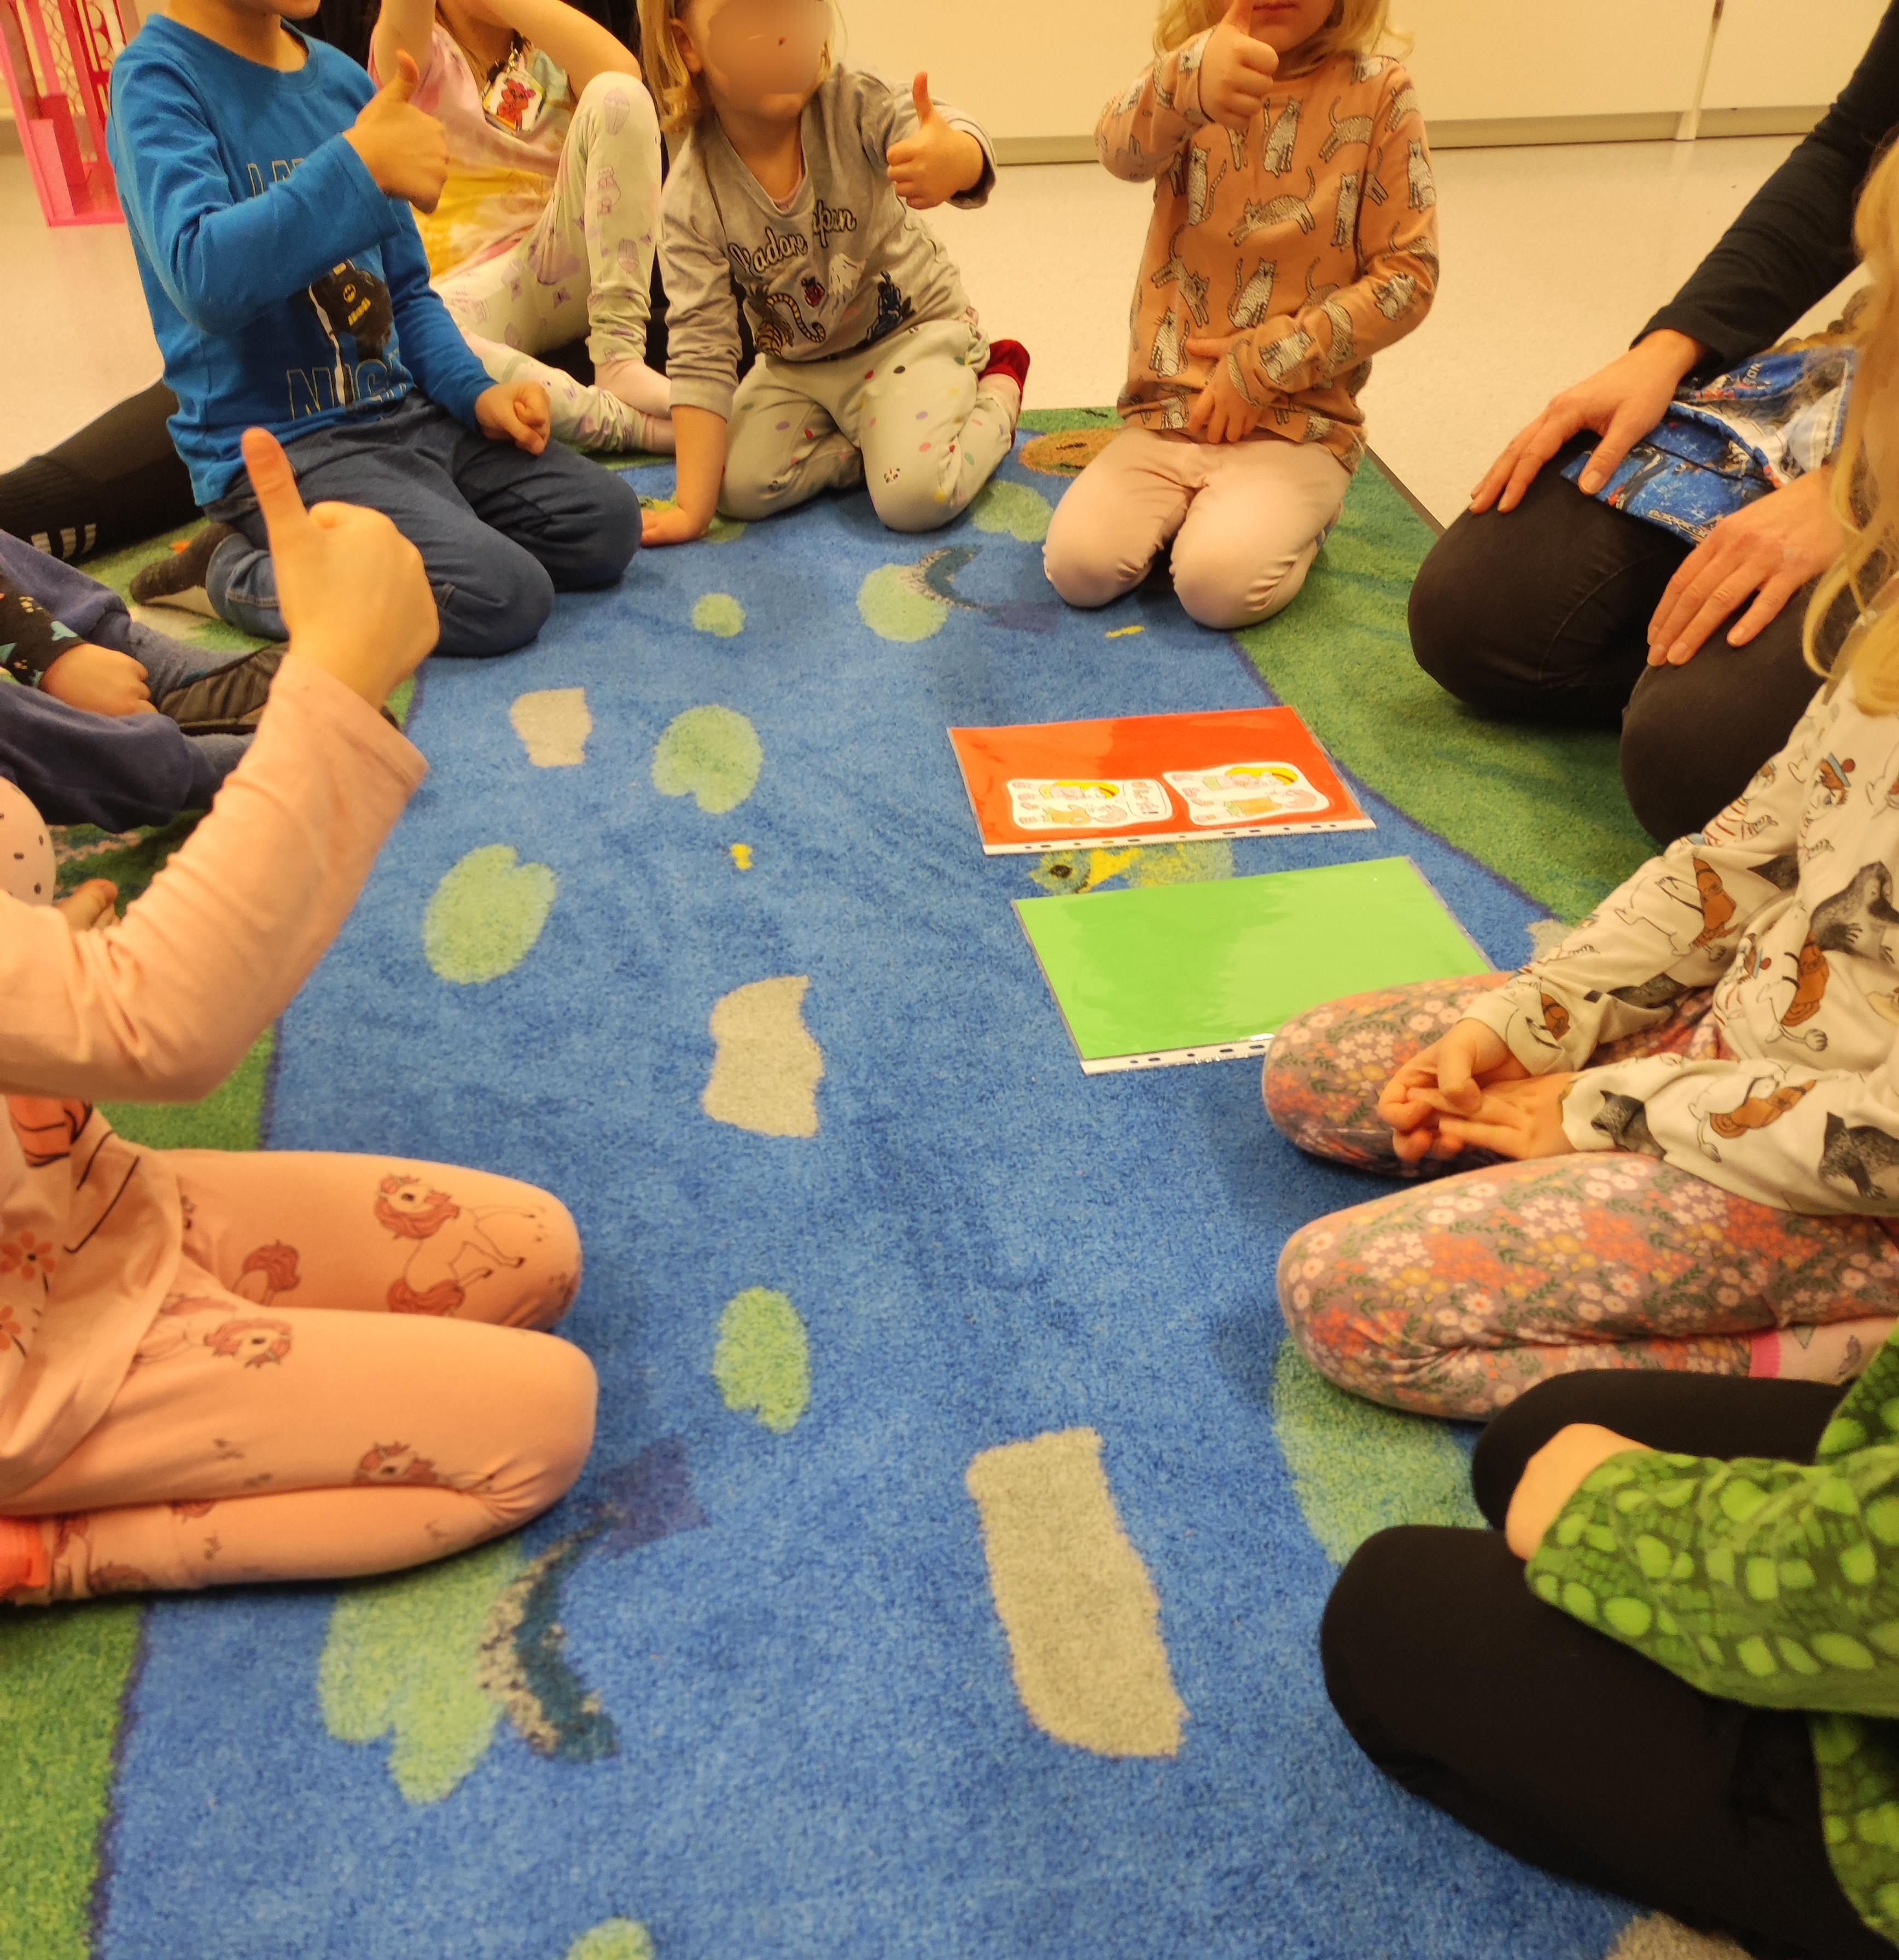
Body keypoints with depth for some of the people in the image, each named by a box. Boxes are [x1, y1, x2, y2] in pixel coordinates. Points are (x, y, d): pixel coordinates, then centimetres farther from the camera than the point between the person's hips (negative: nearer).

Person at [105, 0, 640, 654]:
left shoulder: (344, 79, 10)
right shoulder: (156, 79, -10)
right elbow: (204, 280, -28)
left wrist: (476, 393, 1)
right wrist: (362, 166, -32)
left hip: (408, 415, 8)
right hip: (280, 447, -8)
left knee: (608, 523, -3)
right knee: (503, 595, -25)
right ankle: (234, 570, -5)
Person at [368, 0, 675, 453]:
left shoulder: (549, 48, 15)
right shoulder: (412, 49, 6)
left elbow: (621, 71, -10)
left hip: (565, 272, 3)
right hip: (472, 291, -3)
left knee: (618, 95, -17)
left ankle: (620, 359, -26)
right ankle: (626, 422, -36)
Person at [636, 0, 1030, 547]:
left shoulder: (852, 106, -22)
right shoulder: (692, 199, -19)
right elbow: (700, 352, -19)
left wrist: (954, 158, -69)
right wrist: (691, 508, -24)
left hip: (913, 331, -2)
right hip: (797, 364, 3)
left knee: (915, 498, -24)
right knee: (739, 487, -17)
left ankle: (996, 388, 7)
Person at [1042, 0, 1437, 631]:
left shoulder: (1378, 93, -3)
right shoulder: (1187, 75, 1)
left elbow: (1407, 275, -5)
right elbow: (1121, 147, -24)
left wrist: (1265, 364, -12)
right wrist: (1189, 83, -48)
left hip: (1297, 425, -2)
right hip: (1168, 412, 3)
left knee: (1219, 583, -27)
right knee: (1078, 564, -18)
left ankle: (1292, 513, 7)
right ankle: (1193, 504, 13)